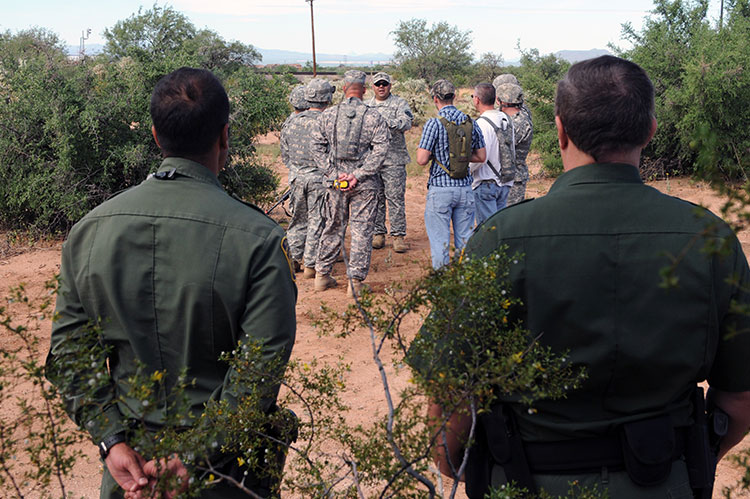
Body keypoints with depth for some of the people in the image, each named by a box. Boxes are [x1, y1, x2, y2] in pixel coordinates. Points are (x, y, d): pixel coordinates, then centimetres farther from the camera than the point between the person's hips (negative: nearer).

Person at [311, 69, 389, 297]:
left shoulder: (328, 115, 2)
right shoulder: (373, 117, -5)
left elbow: (317, 146, 1)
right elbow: (380, 149, -12)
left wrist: (333, 172, -1)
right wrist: (358, 175, -13)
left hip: (336, 180, 3)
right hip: (365, 184, -3)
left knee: (333, 227, 15)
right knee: (362, 230, 3)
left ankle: (322, 274, 23)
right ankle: (356, 280, 5)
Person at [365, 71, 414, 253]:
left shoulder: (400, 103, 1)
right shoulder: (366, 106, 16)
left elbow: (406, 123, -16)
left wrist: (390, 122, -33)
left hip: (394, 159, -4)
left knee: (395, 197, -5)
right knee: (375, 198, 8)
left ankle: (398, 235, 0)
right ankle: (378, 233, 17)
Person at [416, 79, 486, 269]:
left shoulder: (434, 123, -11)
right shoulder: (471, 123, 4)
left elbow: (422, 159, -14)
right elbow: (481, 157, 10)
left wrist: (423, 151, 7)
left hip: (440, 189, -4)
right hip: (465, 189, 4)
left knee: (439, 240, 3)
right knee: (464, 239, 12)